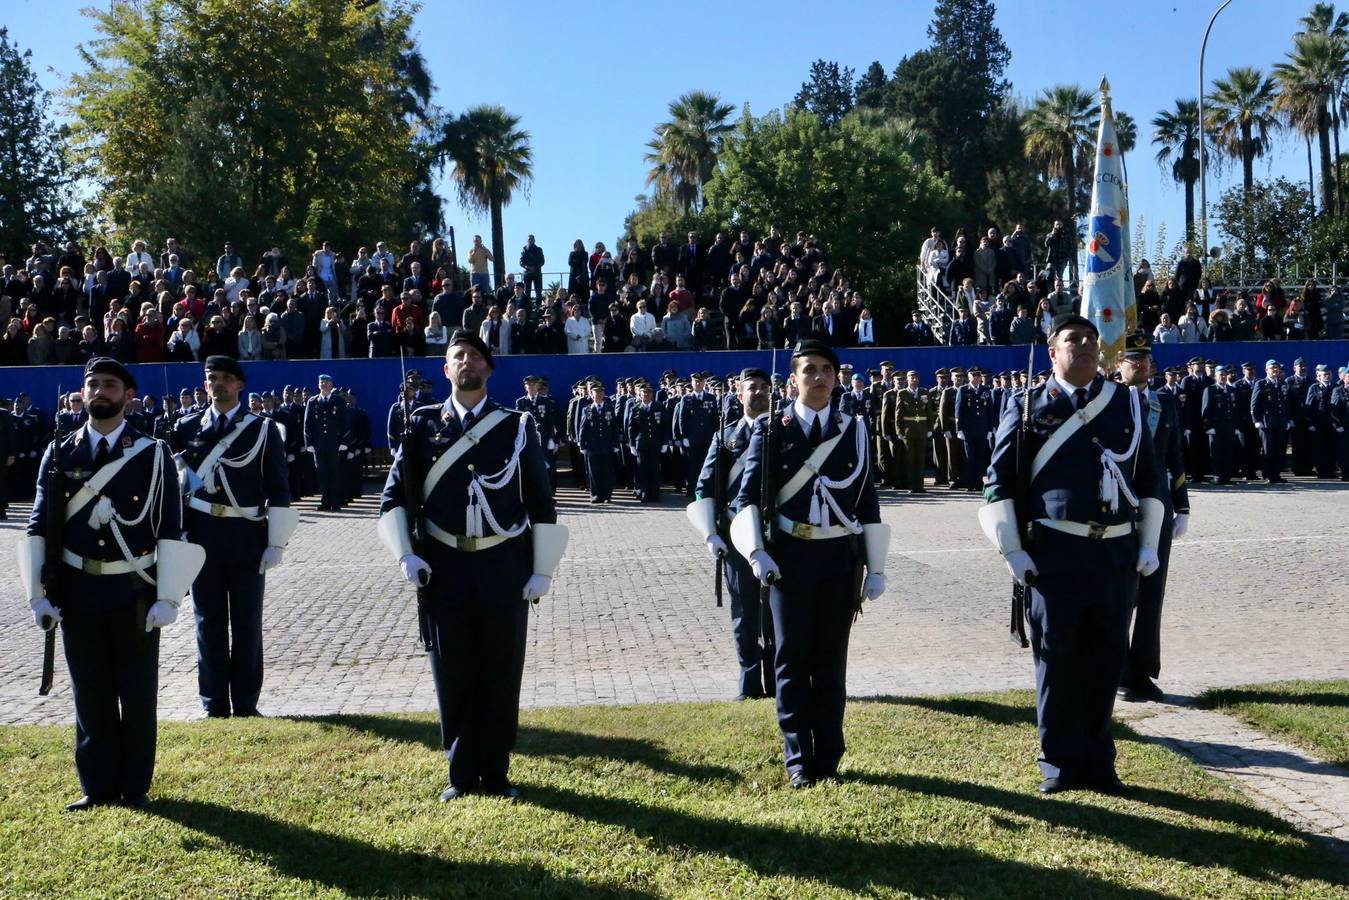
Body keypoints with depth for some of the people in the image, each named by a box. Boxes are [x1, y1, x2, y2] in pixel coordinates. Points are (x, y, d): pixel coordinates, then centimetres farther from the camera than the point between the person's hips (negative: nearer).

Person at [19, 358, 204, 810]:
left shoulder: (153, 454, -3)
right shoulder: (60, 454, 4)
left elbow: (171, 530, -5)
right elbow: (39, 526, 6)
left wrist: (167, 598, -10)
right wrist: (39, 594, -1)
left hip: (135, 591, -2)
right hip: (77, 591, 2)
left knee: (137, 695, 8)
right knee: (90, 694, 11)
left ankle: (135, 786, 22)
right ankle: (98, 786, 24)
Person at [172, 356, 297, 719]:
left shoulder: (264, 430, 1)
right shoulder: (187, 427, 6)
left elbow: (279, 490, -1)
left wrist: (276, 542, -6)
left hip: (247, 535, -1)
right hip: (201, 534, 2)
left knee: (246, 621, 6)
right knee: (209, 620, 7)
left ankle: (246, 703, 16)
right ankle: (214, 705, 17)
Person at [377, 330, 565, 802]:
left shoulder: (518, 426, 3)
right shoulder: (422, 425, 4)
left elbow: (541, 502, 4)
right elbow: (394, 496, 7)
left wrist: (543, 569, -1)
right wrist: (405, 555, -5)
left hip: (504, 565, 0)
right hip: (443, 566, 1)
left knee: (501, 671, 6)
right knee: (452, 673, 5)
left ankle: (496, 771, 20)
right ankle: (462, 772, 19)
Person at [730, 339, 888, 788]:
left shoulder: (854, 430, 7)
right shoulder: (771, 429, 1)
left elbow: (868, 501, 8)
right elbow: (748, 496, -3)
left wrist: (876, 568, 6)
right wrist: (756, 551, -17)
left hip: (840, 558, 2)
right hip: (789, 557, -1)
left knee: (831, 661, 8)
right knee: (792, 659, 4)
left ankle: (828, 758, 20)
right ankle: (798, 759, 17)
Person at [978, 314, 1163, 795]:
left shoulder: (1127, 403, 11)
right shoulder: (1029, 407, 1)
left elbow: (1149, 477, 15)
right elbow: (1000, 482, 0)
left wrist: (1148, 545, 10)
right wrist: (1012, 550, -6)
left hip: (1118, 551, 3)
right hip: (1056, 552, -3)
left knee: (1106, 660, 9)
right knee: (1057, 661, 3)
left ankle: (1098, 763, 23)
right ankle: (1060, 764, 17)